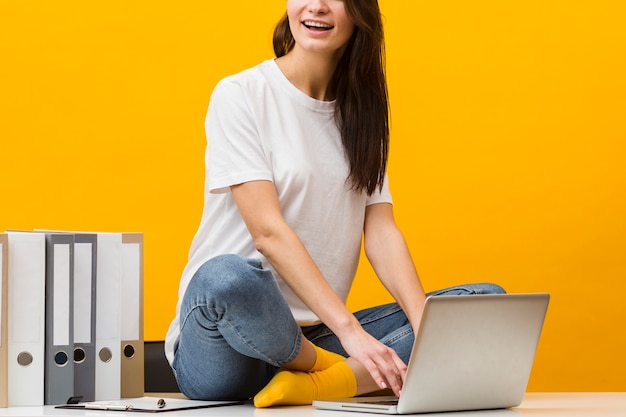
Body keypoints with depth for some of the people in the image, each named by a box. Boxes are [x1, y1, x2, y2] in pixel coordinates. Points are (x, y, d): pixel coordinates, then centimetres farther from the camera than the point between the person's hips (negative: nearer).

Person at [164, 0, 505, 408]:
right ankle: (329, 369, -11)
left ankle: (324, 381, -26)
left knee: (488, 299, -9)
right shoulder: (241, 95, -4)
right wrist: (350, 331, -24)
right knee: (229, 277, -41)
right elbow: (267, 231, -14)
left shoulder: (360, 112, 14)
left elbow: (381, 231, 5)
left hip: (314, 336, 5)